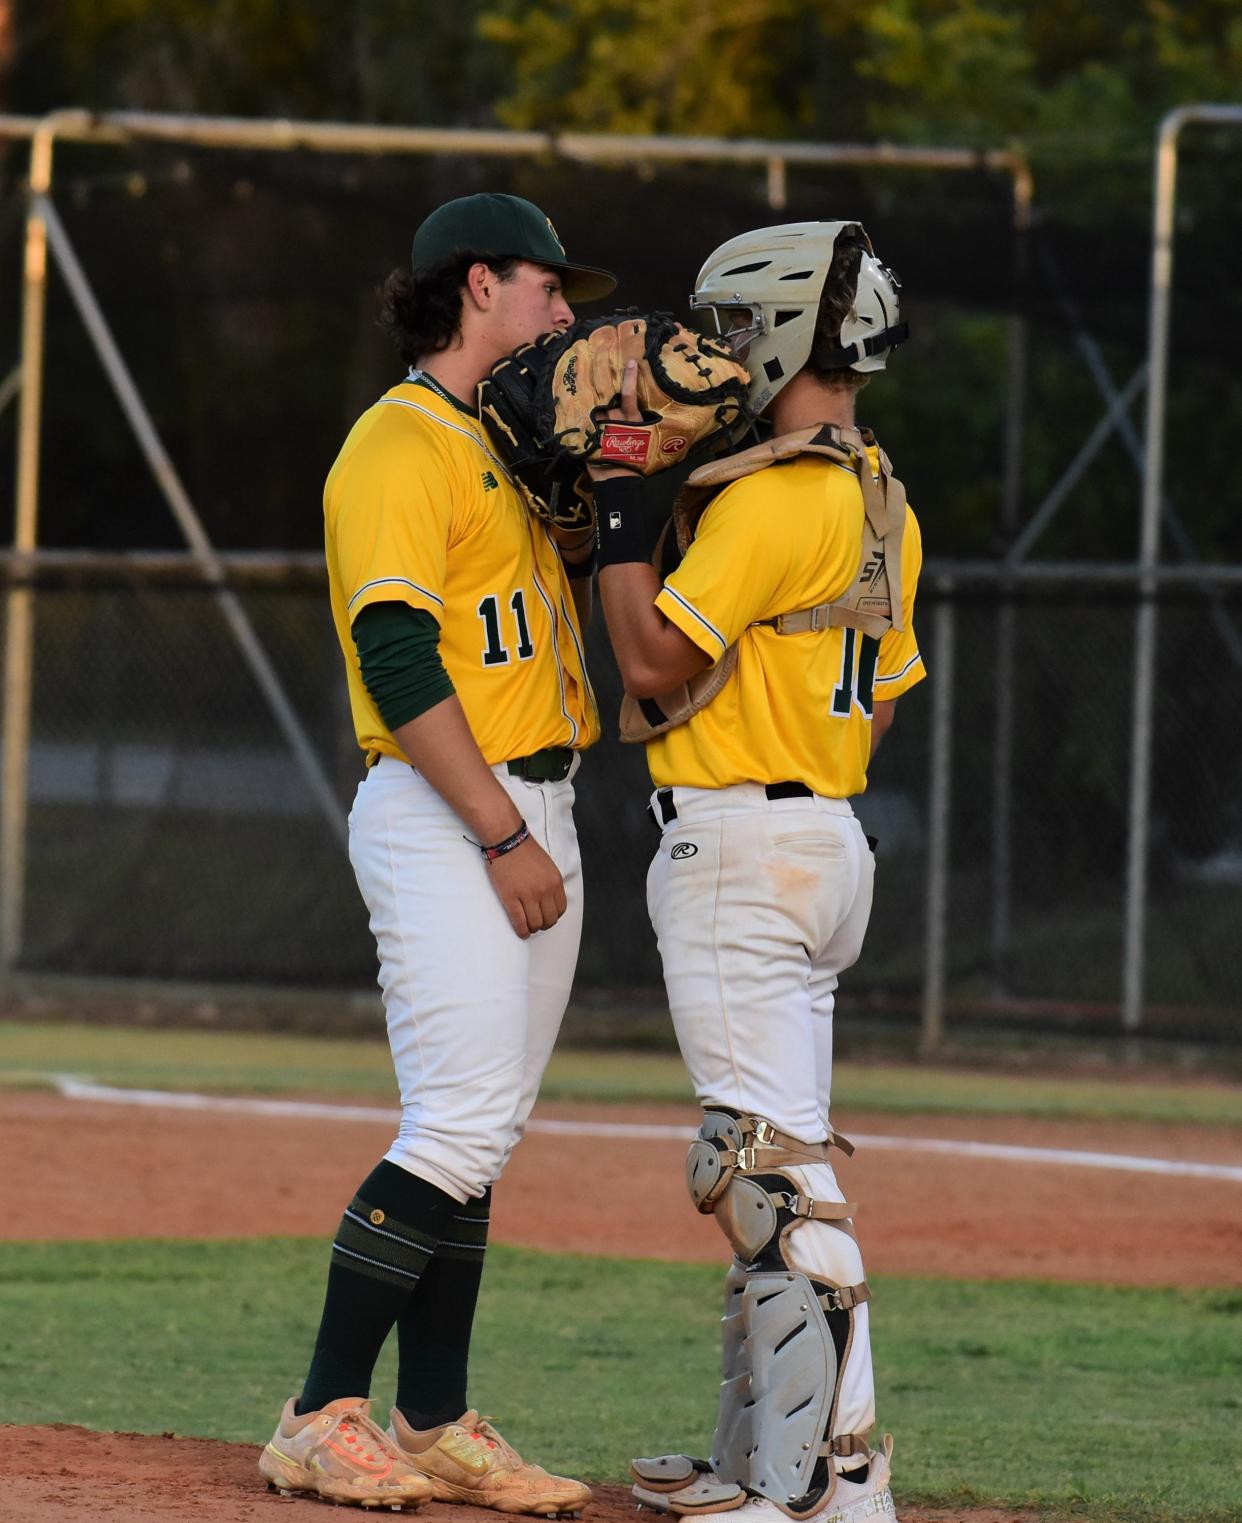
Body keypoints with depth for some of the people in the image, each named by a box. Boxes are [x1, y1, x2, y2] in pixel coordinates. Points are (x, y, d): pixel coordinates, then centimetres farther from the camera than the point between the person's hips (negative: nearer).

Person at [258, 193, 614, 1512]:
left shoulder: (510, 442, 19)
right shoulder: (401, 446, -11)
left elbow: (556, 609, 21)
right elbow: (400, 658, -18)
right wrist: (503, 838, -20)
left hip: (530, 810, 9)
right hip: (441, 815, -9)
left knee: (480, 1132, 8)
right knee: (458, 1128, -14)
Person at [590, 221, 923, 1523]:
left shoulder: (775, 497, -16)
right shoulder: (883, 506, 15)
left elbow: (655, 658, -16)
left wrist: (616, 503, -10)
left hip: (737, 844, -10)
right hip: (831, 843, 10)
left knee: (771, 1159, -13)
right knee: (764, 1156, 15)